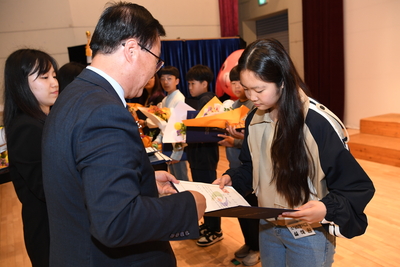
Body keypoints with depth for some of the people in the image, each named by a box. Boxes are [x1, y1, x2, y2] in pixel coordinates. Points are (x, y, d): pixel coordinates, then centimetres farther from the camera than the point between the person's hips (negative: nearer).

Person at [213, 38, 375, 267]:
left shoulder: (318, 123, -23)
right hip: (267, 227, 6)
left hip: (309, 234, -5)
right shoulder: (254, 119, -4)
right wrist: (232, 179, -9)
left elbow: (358, 186, -18)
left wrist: (327, 208, -34)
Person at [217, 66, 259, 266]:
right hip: (236, 164, 7)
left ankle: (257, 247, 27)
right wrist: (224, 139, -7)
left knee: (252, 207, 6)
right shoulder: (233, 106, 9)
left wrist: (235, 142, -26)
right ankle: (249, 242, 35)